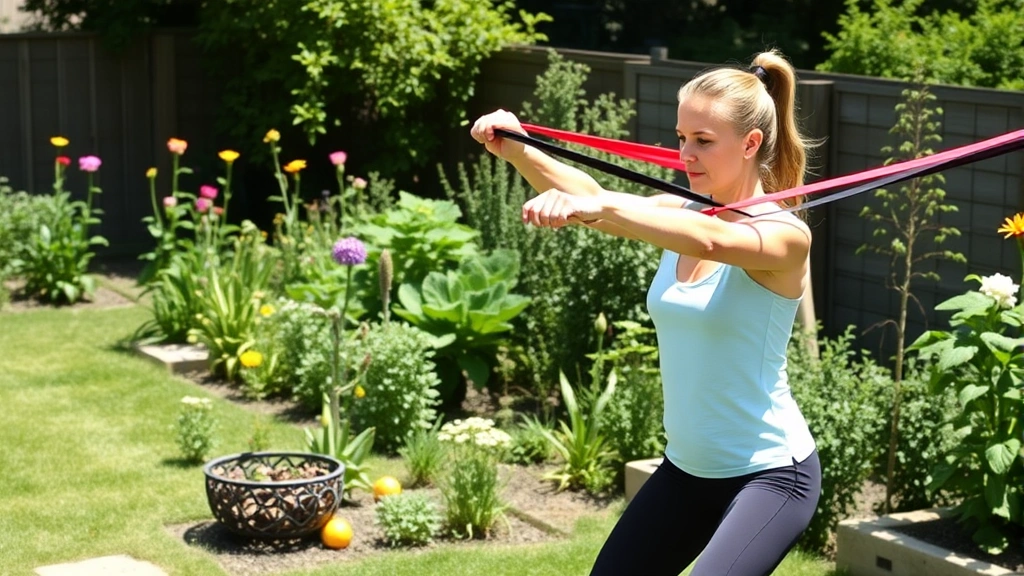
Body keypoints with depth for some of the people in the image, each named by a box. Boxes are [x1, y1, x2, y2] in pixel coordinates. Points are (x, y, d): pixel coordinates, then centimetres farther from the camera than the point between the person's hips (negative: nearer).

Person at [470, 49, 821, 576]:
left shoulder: (785, 234, -17)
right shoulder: (683, 216, 4)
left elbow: (711, 239, -38)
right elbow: (594, 201, -11)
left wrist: (599, 209, -52)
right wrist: (517, 151, -29)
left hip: (771, 473, -7)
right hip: (686, 468, 7)